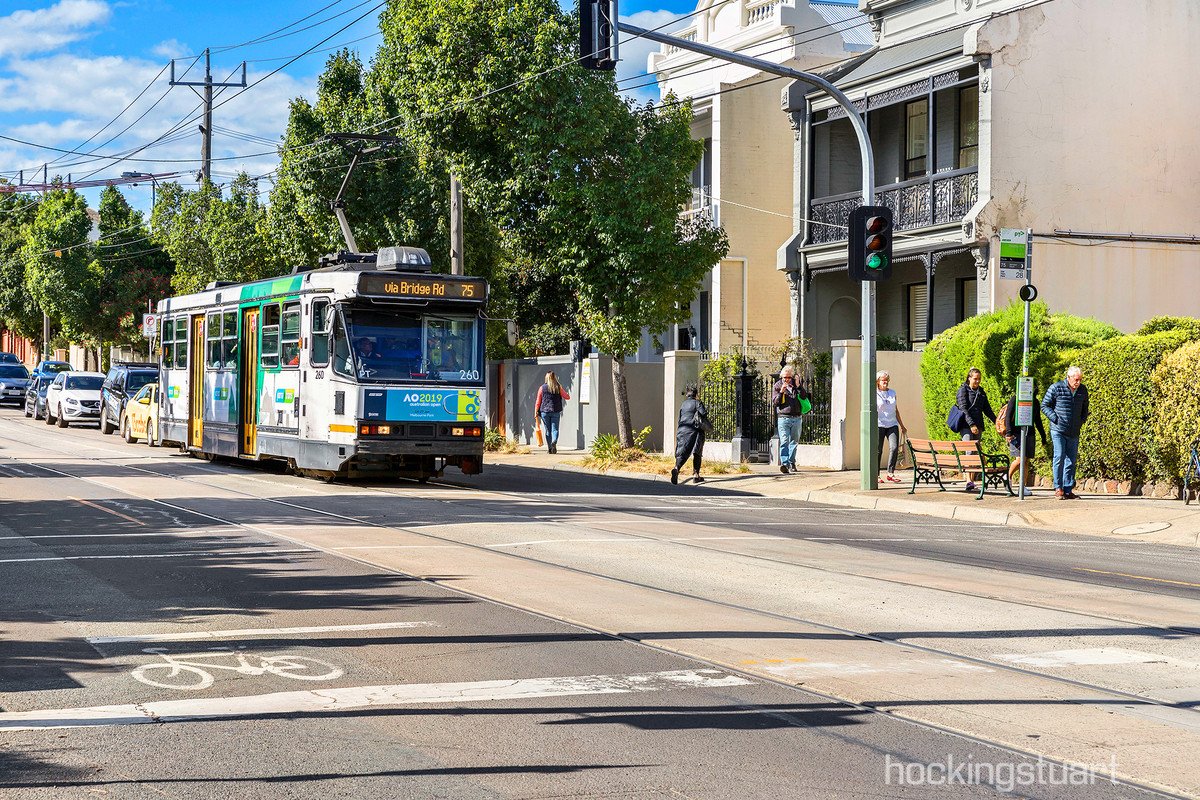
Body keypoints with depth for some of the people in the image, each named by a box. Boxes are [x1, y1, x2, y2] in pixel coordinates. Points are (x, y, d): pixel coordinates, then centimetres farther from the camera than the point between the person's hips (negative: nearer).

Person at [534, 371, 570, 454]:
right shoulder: (558, 388, -2)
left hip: (545, 412, 0)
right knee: (555, 429, 2)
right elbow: (567, 397, 8)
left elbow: (538, 401, 1)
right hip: (556, 412, 0)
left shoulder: (542, 388, -2)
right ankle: (554, 442, -25)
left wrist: (536, 411, 9)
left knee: (548, 430, 10)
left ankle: (549, 448, 10)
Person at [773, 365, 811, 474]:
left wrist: (798, 386, -14)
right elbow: (774, 402, -1)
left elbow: (804, 397, -2)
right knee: (784, 442, -14)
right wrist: (781, 392, -15)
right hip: (783, 418, -3)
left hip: (797, 418, 3)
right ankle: (784, 463, -23)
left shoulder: (797, 384, 9)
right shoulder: (778, 385, 3)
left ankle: (791, 462, 20)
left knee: (794, 441, 10)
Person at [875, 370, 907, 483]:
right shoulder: (874, 394, 1)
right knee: (878, 450, -2)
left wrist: (902, 426, 26)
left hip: (892, 424, 4)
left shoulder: (892, 392, 15)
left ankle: (891, 473, -4)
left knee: (894, 447, -12)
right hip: (879, 425, -4)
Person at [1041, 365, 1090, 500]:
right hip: (1058, 430, -5)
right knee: (1059, 457, -12)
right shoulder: (1056, 388, -8)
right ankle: (1058, 488, -5)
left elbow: (1085, 408, 23)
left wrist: (1082, 420, 7)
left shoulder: (1083, 390, 7)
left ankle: (1068, 490, 11)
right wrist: (1055, 419, -11)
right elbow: (1044, 405, -3)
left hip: (1074, 432, 5)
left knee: (1071, 461, 6)